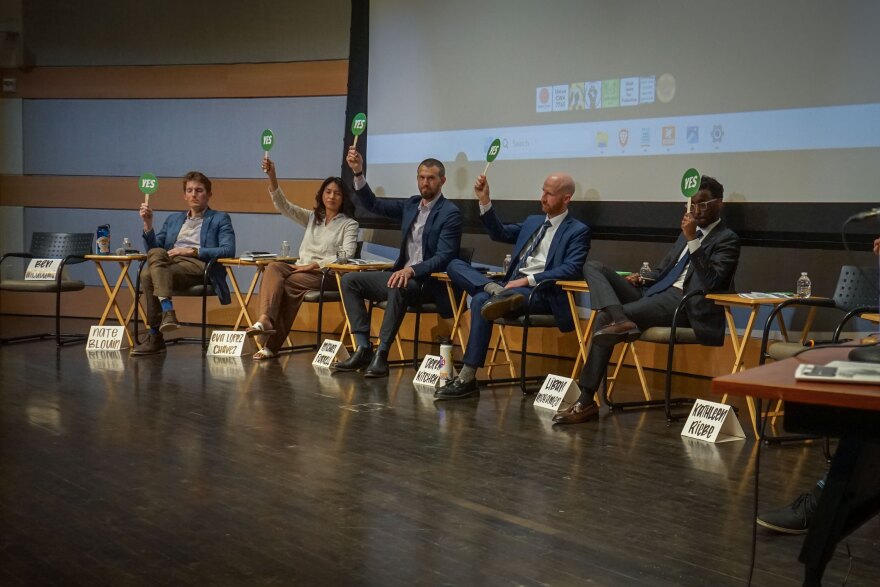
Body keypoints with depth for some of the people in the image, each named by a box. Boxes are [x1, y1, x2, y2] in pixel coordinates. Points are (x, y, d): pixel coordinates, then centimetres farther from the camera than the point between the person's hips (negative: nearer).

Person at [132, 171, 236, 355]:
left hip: (198, 265, -4)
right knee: (155, 254, -33)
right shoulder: (173, 219, 31)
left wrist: (192, 251, -11)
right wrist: (148, 224, 5)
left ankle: (155, 336, -33)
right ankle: (167, 310, -42)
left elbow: (228, 250, -2)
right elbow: (153, 247, 21)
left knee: (149, 274, -30)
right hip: (169, 261, 4)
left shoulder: (220, 219, 16)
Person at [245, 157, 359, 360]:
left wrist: (314, 265, -15)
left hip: (326, 275, -4)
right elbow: (284, 206, 7)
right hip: (301, 269, 4)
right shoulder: (312, 217, 20)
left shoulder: (349, 224, 6)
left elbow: (346, 256, -7)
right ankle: (265, 319, -49)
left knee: (286, 283, -30)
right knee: (273, 268, -28)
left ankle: (271, 344, -32)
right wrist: (272, 177, -8)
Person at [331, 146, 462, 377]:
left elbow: (444, 257, -17)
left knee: (400, 287, -39)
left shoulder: (450, 213, -9)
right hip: (402, 273, 8)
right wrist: (358, 173, 1)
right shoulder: (410, 205, 13)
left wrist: (412, 270, -31)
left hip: (428, 281, -8)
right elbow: (373, 205, 14)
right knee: (350, 280, -4)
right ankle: (363, 348, -11)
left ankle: (381, 354, -30)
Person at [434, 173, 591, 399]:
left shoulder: (578, 231, 1)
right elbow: (500, 233, 27)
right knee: (455, 266, -7)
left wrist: (528, 280, -21)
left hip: (541, 293, -8)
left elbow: (571, 269, -13)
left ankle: (467, 379, -29)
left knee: (481, 301, -33)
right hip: (512, 285, 8)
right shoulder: (532, 221, 24)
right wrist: (485, 201, 12)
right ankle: (497, 292, -33)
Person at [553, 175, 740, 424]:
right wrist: (642, 279, 9)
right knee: (593, 267, -8)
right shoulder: (688, 233, 26)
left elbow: (712, 283, -14)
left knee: (604, 318, -25)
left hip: (681, 302, -8)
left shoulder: (727, 240, 2)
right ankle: (620, 320, -32)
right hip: (654, 291, 9)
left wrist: (692, 240, -17)